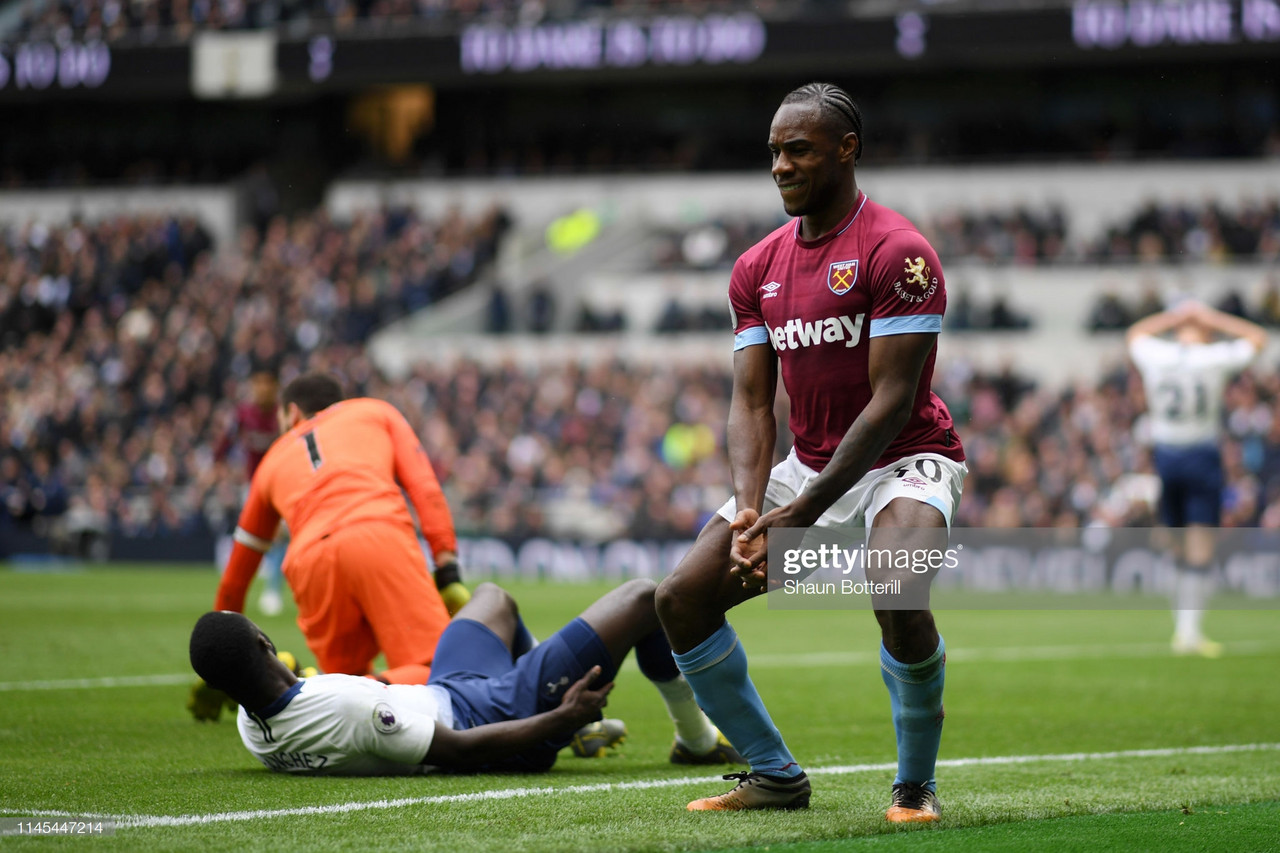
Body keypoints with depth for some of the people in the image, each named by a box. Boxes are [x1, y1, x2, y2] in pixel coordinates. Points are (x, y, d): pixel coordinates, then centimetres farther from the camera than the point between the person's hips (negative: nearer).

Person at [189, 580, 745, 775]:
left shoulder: (251, 729, -16)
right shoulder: (351, 709, -42)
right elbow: (463, 750, -33)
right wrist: (563, 717, -26)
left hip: (449, 696, 9)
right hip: (503, 716, -9)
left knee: (494, 597, 35)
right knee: (644, 601, 3)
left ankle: (574, 727, 54)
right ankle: (698, 741, 29)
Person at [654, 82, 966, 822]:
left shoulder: (898, 253, -16)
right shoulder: (759, 268, 6)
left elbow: (891, 403, -21)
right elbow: (751, 402, 3)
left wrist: (801, 514, -25)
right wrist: (750, 510, -16)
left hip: (904, 462, -7)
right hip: (809, 466, 7)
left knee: (898, 598, -35)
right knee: (682, 599, -4)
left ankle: (917, 785, -11)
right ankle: (776, 775, 10)